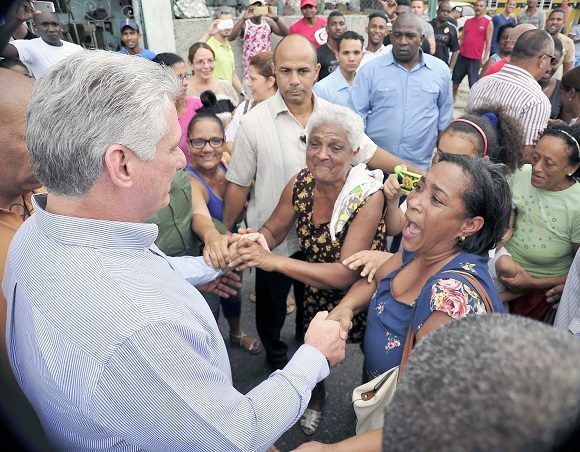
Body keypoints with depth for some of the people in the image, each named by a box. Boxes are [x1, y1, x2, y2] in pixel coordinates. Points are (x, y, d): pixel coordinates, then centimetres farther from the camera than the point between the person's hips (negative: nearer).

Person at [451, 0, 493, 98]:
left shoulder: (488, 23, -1)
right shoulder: (468, 21, 11)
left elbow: (488, 42, -4)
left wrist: (485, 58, -11)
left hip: (475, 59, -4)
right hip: (462, 56, 4)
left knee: (473, 84, -2)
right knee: (455, 80, 12)